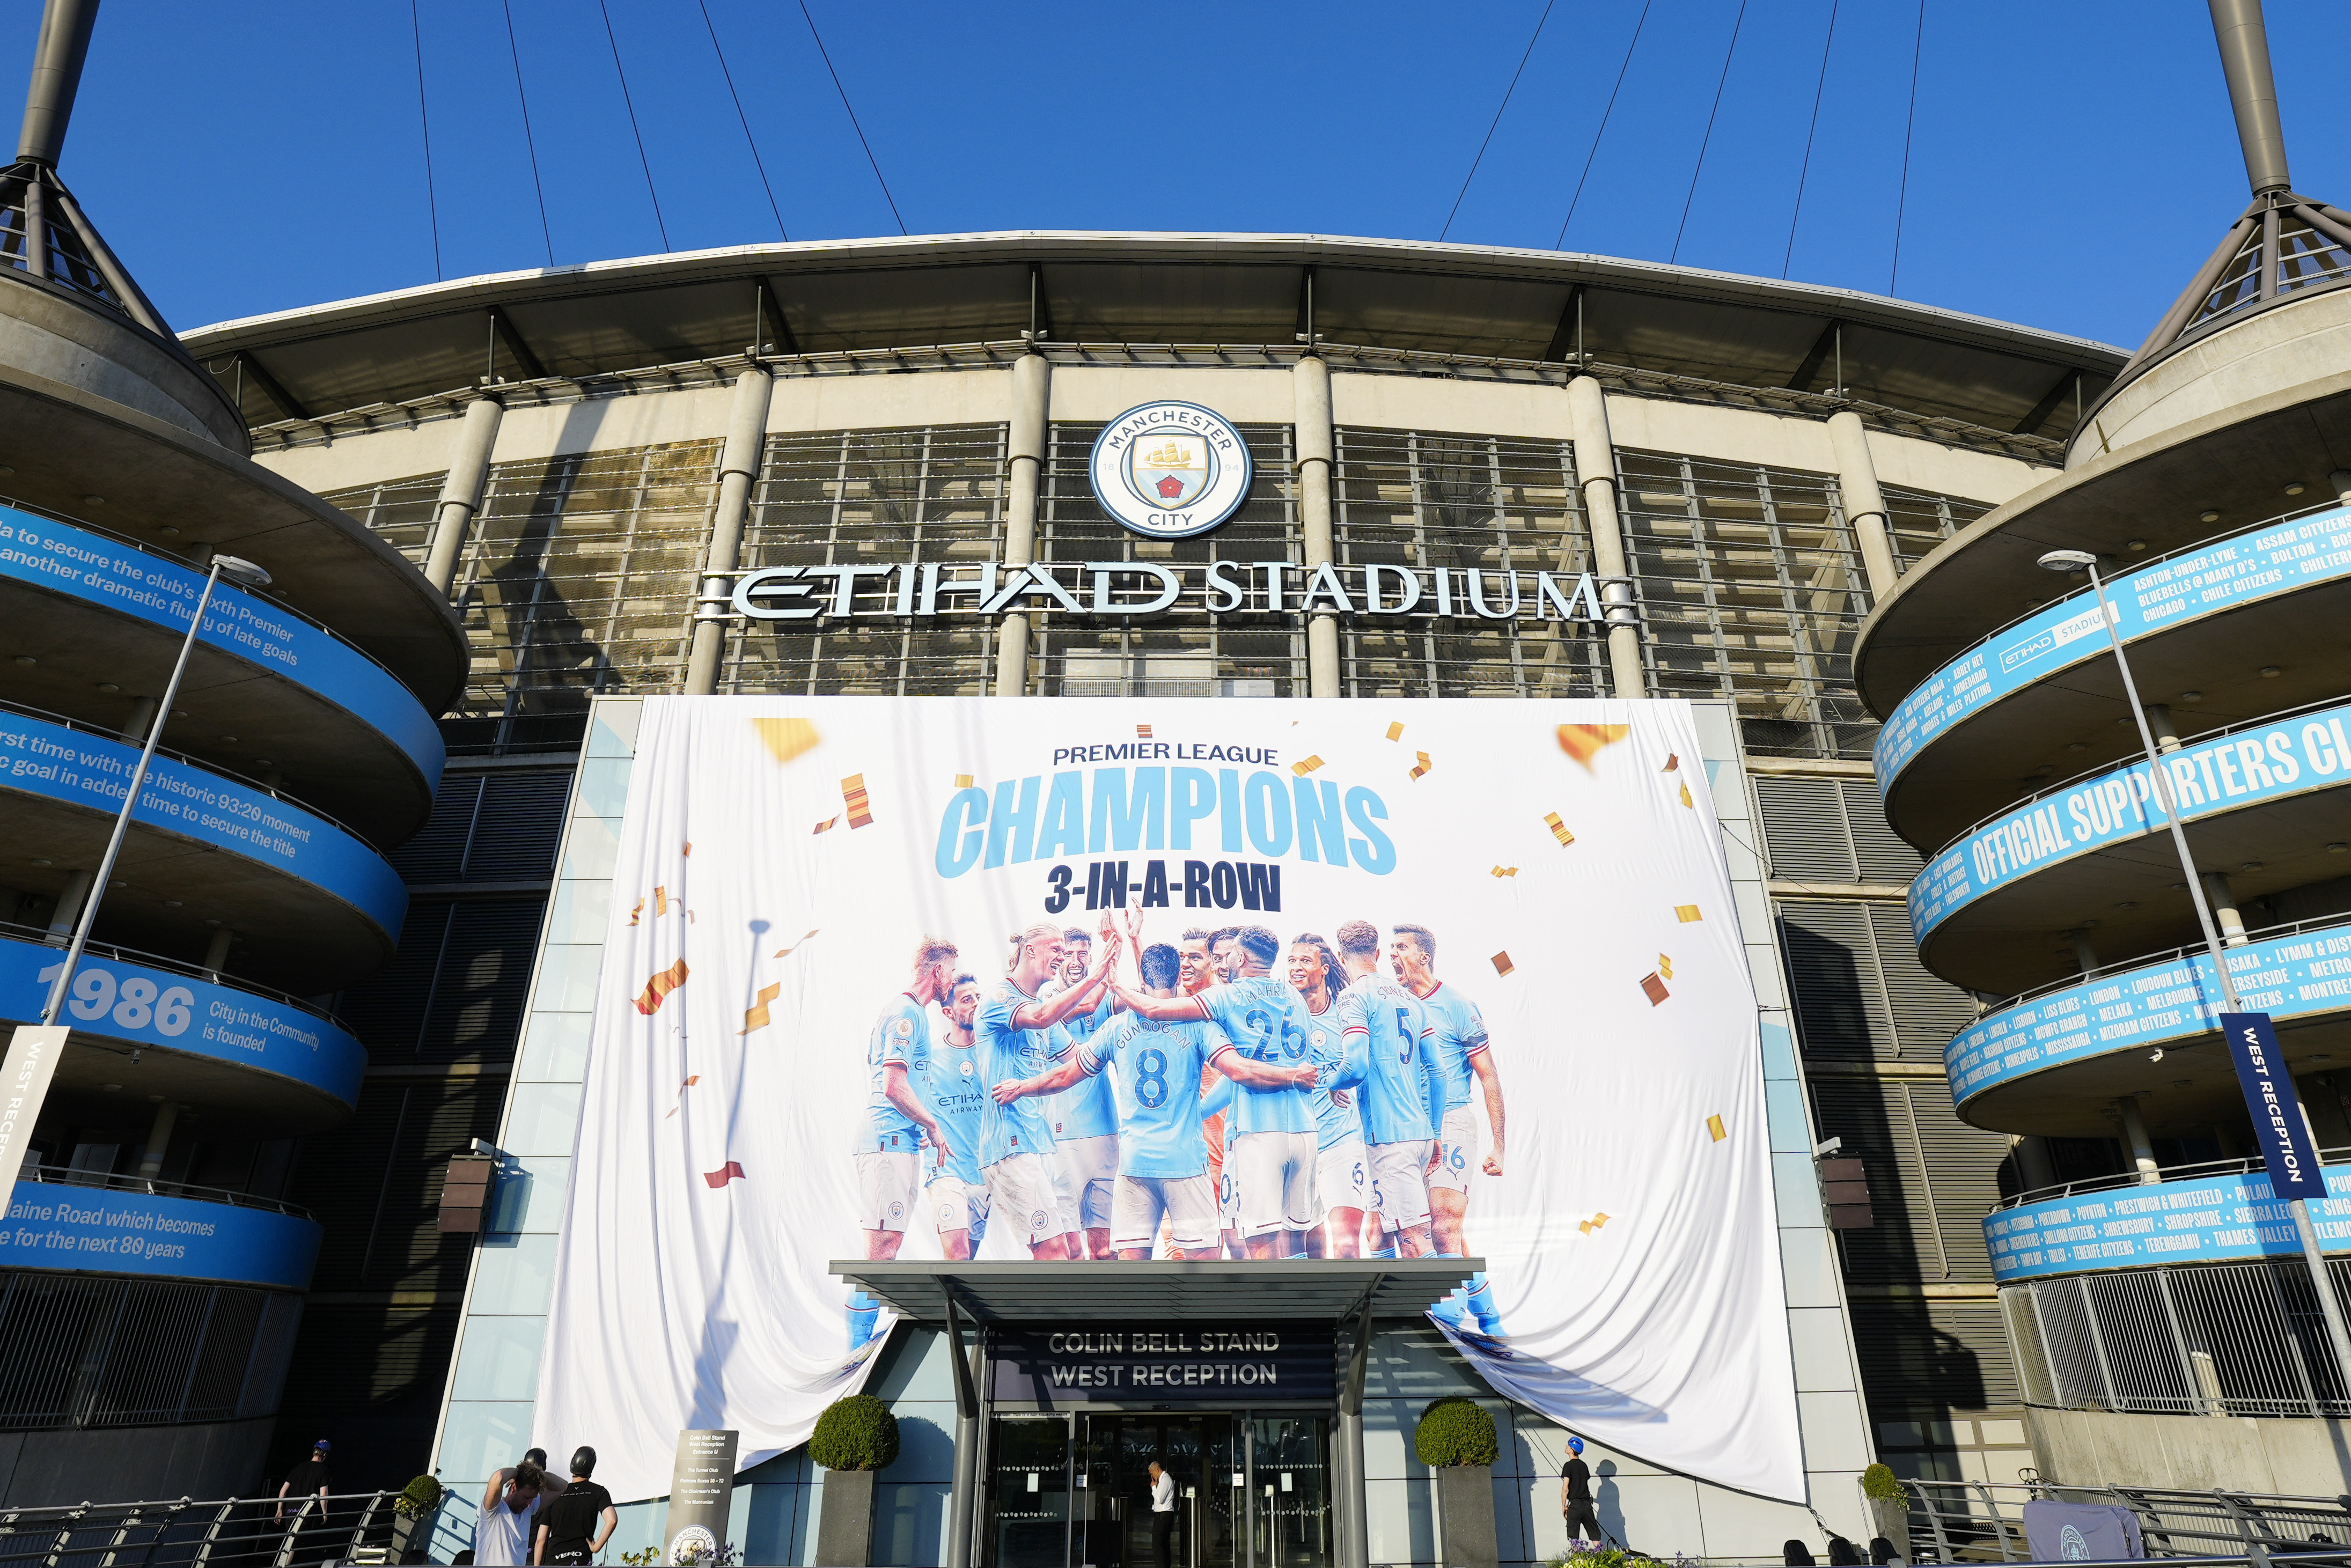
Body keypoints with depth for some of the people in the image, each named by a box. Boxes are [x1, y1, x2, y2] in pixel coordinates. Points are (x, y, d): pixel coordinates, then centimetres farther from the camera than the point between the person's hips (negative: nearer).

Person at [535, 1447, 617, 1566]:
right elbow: (612, 1520, -16)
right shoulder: (598, 1492, 2)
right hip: (581, 1560, -2)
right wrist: (597, 1547, -4)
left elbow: (541, 1540, 7)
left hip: (552, 1560, 2)